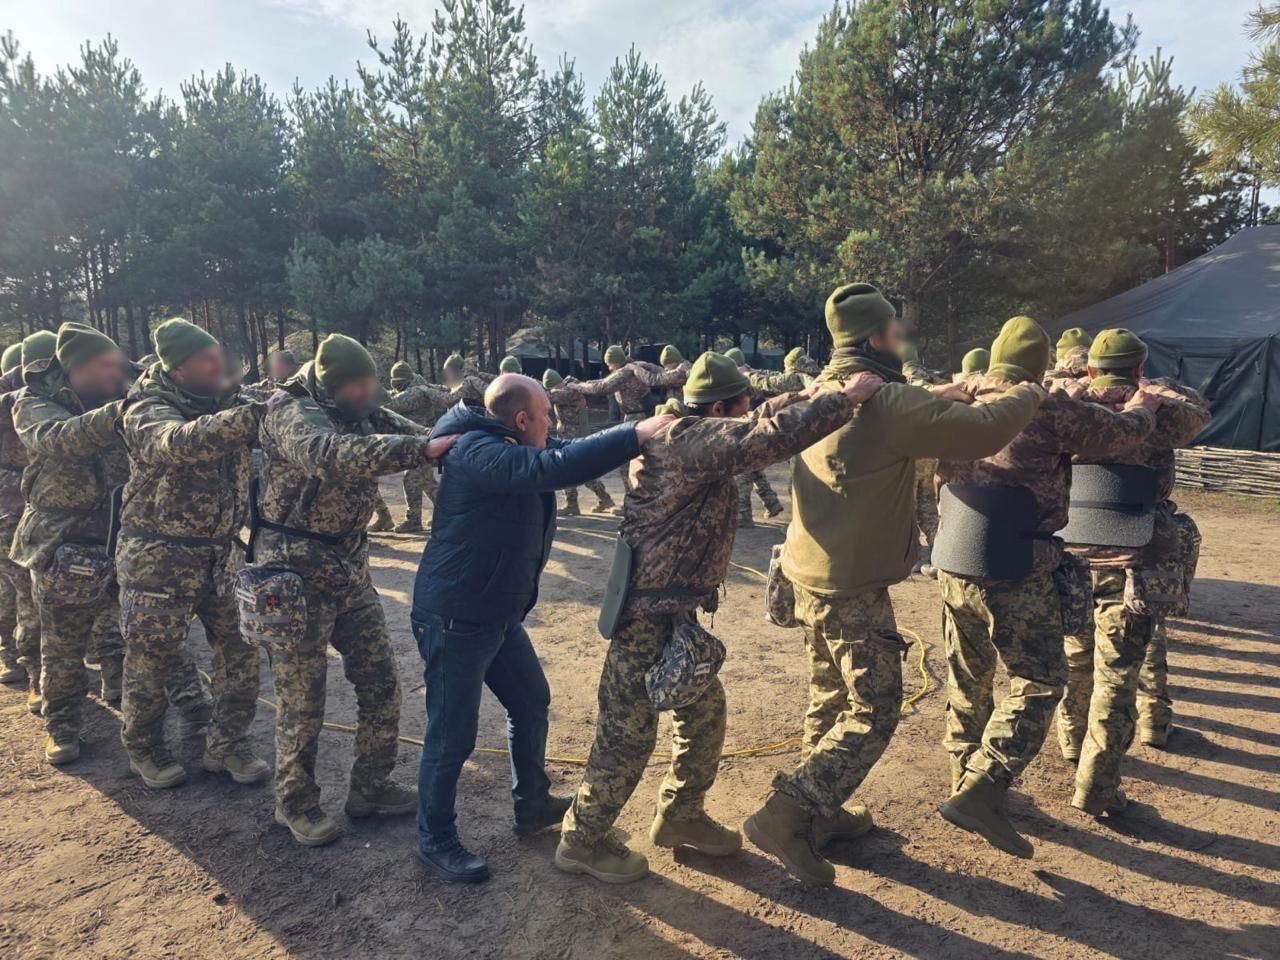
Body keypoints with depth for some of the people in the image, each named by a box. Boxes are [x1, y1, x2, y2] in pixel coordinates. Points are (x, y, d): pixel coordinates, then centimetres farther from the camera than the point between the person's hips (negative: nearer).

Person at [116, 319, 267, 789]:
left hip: (221, 553, 5)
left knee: (241, 651, 6)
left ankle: (226, 745, 24)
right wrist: (254, 414, -48)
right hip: (159, 556, -5)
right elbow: (183, 442, -38)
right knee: (151, 661, 9)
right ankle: (143, 749, 33)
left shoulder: (226, 401, 2)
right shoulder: (147, 411, -16)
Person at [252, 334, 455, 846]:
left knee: (381, 684, 10)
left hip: (349, 567, 7)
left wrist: (447, 445, -18)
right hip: (297, 572, -7)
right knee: (302, 697, 4)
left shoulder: (360, 412, 6)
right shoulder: (291, 413, -18)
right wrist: (421, 450, -43)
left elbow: (405, 431, 3)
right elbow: (332, 456, -37)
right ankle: (295, 801, 26)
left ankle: (371, 787, 28)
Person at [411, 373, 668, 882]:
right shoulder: (476, 451, -24)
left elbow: (568, 452, 6)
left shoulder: (513, 450, 6)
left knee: (531, 704, 21)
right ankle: (435, 842, 24)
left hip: (499, 614, 10)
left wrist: (644, 428, -6)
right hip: (455, 620, -10)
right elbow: (554, 468, -37)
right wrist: (636, 435, -34)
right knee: (453, 736, 4)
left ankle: (532, 804, 41)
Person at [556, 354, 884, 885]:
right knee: (628, 730, 3)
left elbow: (759, 420, 22)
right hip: (648, 611, -10)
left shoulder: (694, 438, 9)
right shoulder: (693, 440, -21)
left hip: (675, 608, 10)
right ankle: (582, 840, 21)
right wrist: (846, 398, -18)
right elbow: (773, 435, -30)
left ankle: (679, 815, 37)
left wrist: (819, 393, 12)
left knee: (704, 710, 19)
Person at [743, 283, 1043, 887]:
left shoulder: (825, 390, 8)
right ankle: (784, 816, -3)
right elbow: (983, 432, -18)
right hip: (852, 584, -9)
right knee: (873, 713, 1)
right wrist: (1028, 395, 0)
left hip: (811, 571, 9)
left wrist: (939, 396, 19)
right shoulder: (887, 401, -19)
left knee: (830, 699, 20)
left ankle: (819, 813, 31)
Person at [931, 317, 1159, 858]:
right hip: (1014, 571, -7)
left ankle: (966, 778, 33)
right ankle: (979, 792, -8)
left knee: (967, 677, 19)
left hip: (952, 564, 7)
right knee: (1037, 681, 3)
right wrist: (1141, 408, 24)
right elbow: (1117, 434, 2)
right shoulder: (1044, 409, -10)